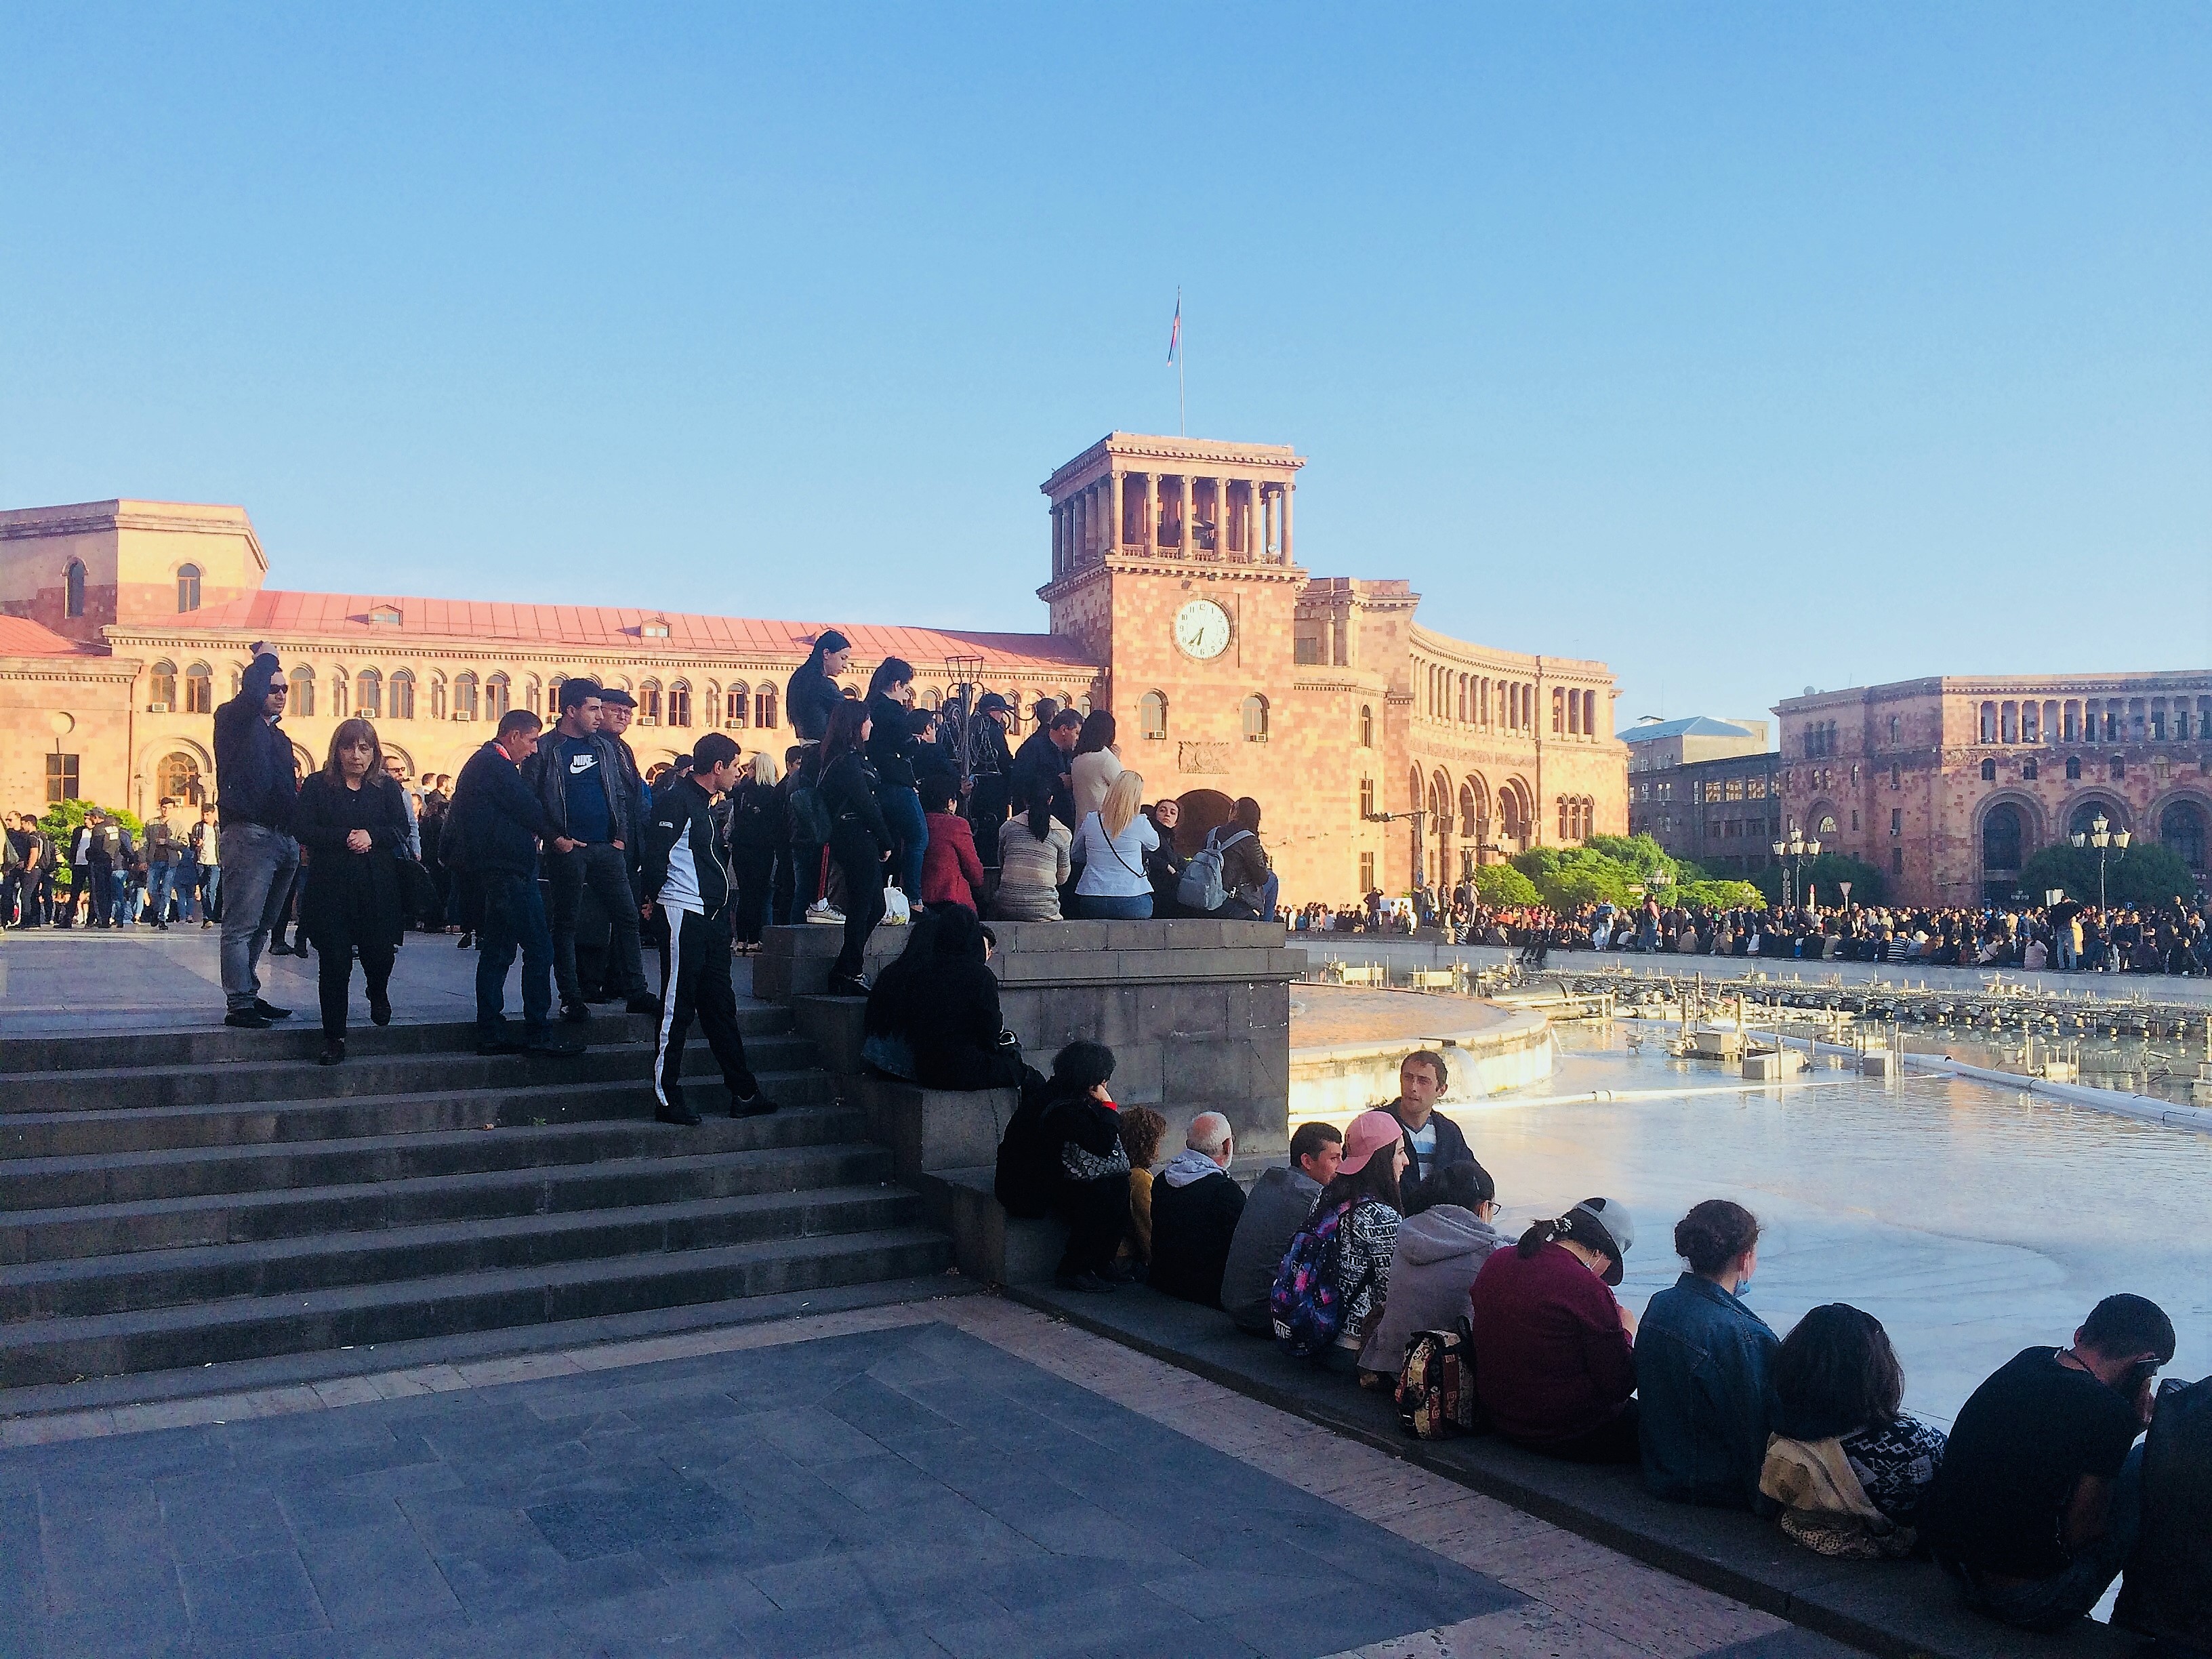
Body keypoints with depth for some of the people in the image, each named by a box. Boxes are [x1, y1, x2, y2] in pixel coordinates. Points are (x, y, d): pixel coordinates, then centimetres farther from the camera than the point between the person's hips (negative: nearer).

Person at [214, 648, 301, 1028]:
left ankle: (249, 995, 19)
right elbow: (251, 694, -20)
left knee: (262, 926, 12)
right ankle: (238, 1004, -8)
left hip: (284, 839, 8)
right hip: (249, 835, -8)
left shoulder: (280, 738, 24)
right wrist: (266, 658, -5)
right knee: (241, 926, -8)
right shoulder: (234, 721, 2)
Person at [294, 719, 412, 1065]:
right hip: (330, 885, -1)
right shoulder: (317, 786, 6)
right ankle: (334, 1037, 6)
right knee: (334, 962, -4)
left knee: (380, 952, -3)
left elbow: (401, 829, 1)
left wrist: (371, 836, -16)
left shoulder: (387, 787, 10)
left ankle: (378, 994, 35)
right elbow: (302, 829, -4)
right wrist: (345, 838, -14)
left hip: (378, 886, 1)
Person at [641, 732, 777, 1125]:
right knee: (678, 1006, -6)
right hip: (685, 914, -10)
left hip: (713, 915, 10)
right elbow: (656, 852, -16)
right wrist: (652, 898, -11)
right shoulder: (676, 799, -10)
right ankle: (667, 1096, 1)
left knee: (721, 1005, 12)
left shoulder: (707, 802, 20)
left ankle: (744, 1093, 17)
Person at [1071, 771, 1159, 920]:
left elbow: (1075, 855, 17)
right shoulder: (1140, 823, -5)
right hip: (1130, 903, -3)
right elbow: (1154, 844, 18)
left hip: (1091, 903, 3)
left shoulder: (1090, 821, 3)